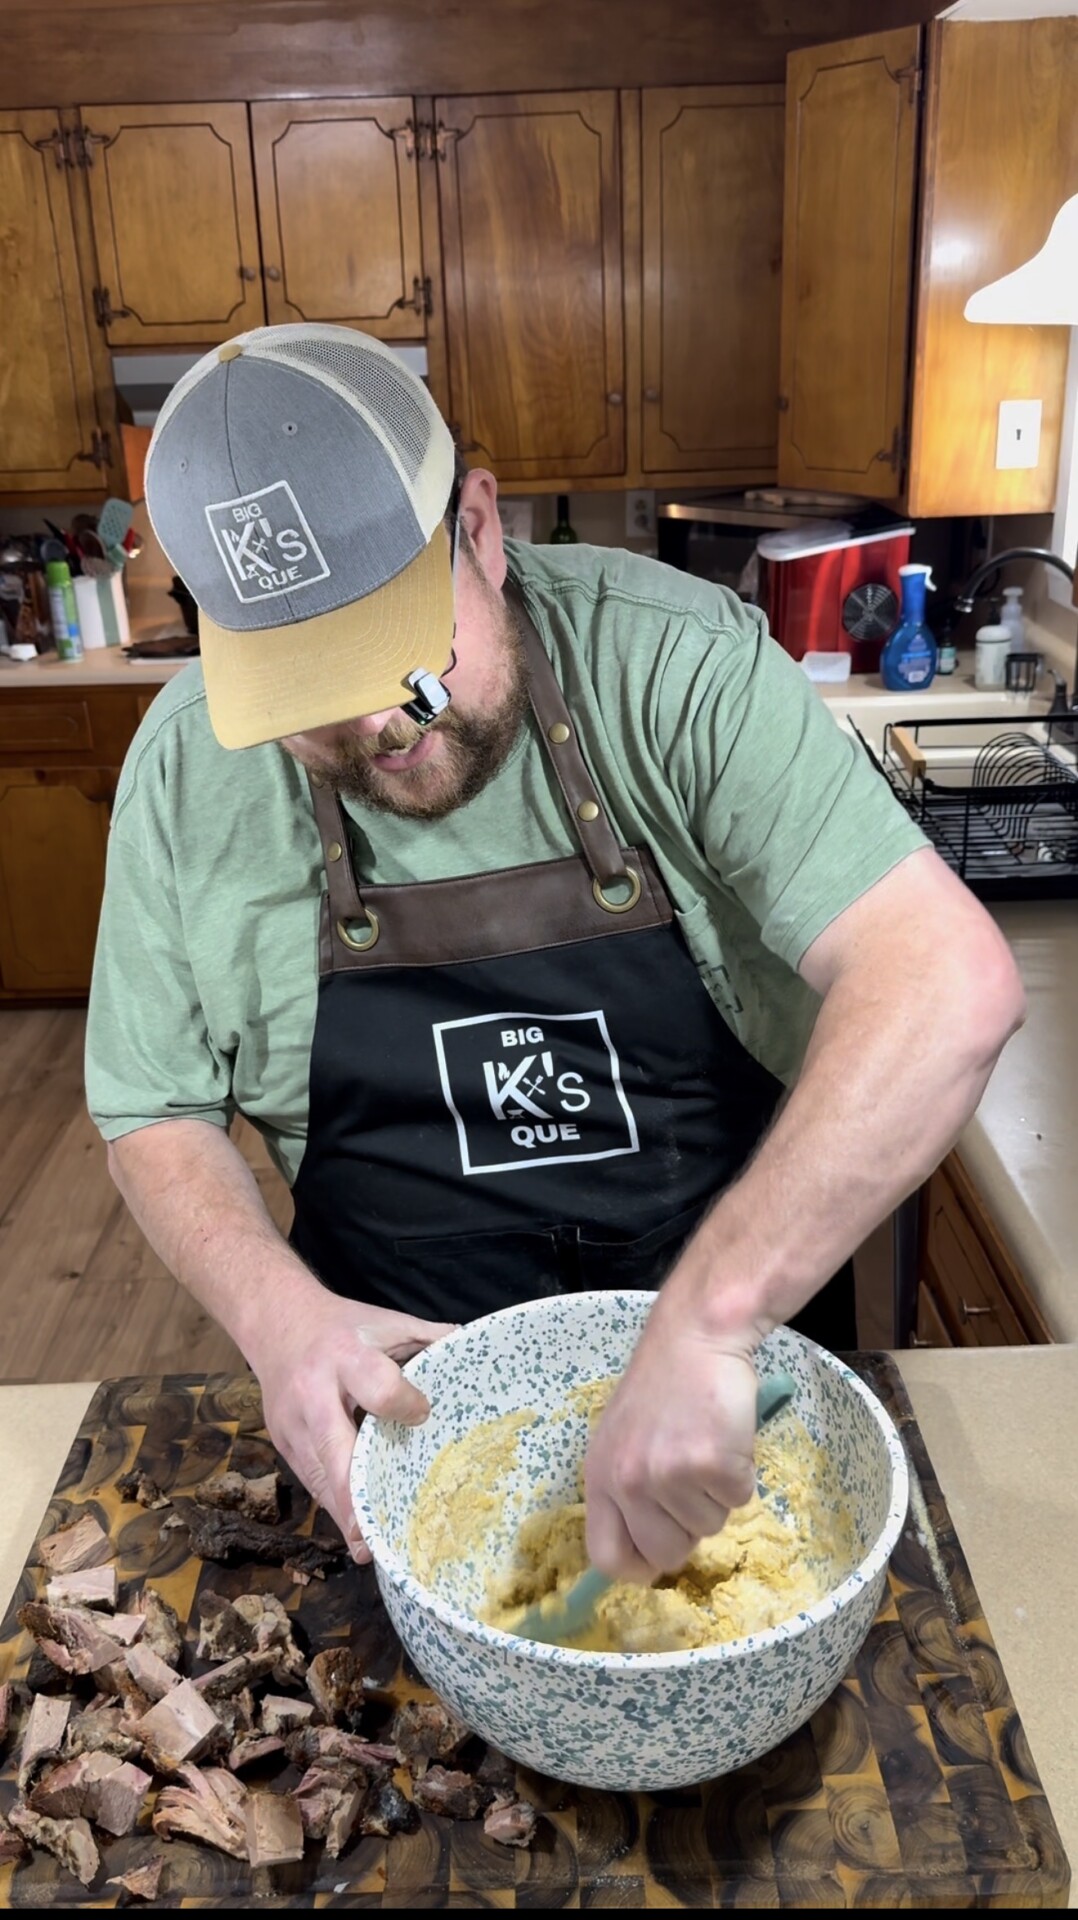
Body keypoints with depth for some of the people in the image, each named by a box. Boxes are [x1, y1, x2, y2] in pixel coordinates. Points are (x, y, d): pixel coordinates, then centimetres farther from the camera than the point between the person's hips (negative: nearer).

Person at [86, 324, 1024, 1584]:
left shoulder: (678, 664, -23)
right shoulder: (186, 771, -12)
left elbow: (952, 979, -33)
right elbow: (158, 1115, -4)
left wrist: (708, 1321, -42)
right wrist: (277, 1315, -23)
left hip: (750, 1344, 0)